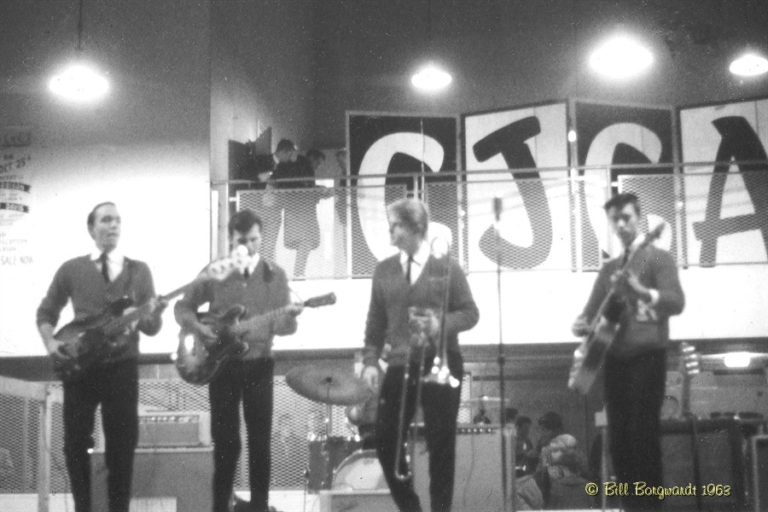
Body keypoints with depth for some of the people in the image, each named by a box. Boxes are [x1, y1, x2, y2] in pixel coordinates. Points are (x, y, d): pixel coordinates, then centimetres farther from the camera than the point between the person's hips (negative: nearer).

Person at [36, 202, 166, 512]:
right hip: (78, 367, 0)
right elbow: (46, 312, 14)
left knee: (122, 445, 0)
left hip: (122, 366, 0)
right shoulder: (71, 269, 4)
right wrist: (50, 342, -4)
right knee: (76, 443, 3)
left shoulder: (139, 271, 5)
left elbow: (151, 329, 5)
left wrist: (153, 316, -18)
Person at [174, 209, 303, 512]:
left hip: (258, 364, 0)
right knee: (224, 440, 3)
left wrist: (288, 316, -24)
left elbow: (279, 327, -1)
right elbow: (183, 308, 9)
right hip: (221, 364, 0)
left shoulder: (274, 275, 3)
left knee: (260, 439, 1)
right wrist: (199, 328, -10)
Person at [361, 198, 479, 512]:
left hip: (441, 366, -3)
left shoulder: (447, 268, -2)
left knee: (440, 445, 2)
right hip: (400, 366, 3)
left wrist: (441, 324, -20)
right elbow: (376, 321, 8)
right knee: (385, 441, -1)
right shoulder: (383, 271, 8)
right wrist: (370, 360, -3)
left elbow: (470, 313, -2)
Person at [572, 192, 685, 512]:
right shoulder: (609, 268, 19)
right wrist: (581, 325, -4)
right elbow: (591, 311, 19)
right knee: (618, 437, 4)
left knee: (642, 434, -12)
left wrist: (640, 291, -29)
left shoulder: (658, 258, 0)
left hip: (647, 355, -6)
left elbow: (677, 303, -14)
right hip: (615, 358, 6)